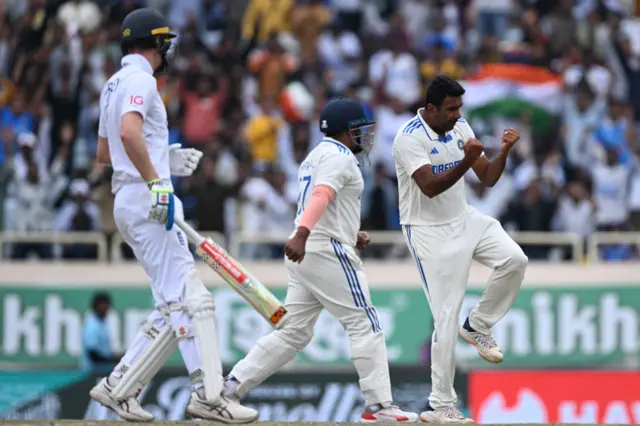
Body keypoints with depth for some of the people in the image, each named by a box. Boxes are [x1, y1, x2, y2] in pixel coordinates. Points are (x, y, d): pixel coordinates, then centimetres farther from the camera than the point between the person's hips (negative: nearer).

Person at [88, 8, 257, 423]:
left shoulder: (115, 84, 21)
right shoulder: (140, 80, -9)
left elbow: (104, 152, 29)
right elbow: (129, 132, -27)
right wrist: (155, 181, -27)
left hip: (131, 203, 10)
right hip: (149, 201, -10)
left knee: (176, 305, 11)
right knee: (187, 300, -15)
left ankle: (120, 387, 8)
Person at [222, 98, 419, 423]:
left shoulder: (314, 157, 23)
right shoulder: (339, 156, -9)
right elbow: (321, 196, -26)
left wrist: (350, 235, 20)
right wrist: (301, 235, -40)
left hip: (303, 252, 10)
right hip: (327, 251, -10)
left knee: (294, 332, 10)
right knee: (365, 326, -5)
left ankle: (231, 387, 4)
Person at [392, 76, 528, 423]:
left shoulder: (460, 128, 3)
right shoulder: (410, 138, -18)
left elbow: (487, 178, 3)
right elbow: (430, 187, -30)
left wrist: (503, 153, -15)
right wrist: (466, 160, -40)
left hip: (463, 220, 7)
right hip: (429, 231, -7)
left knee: (514, 260, -15)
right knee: (446, 316, -9)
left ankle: (478, 326, 9)